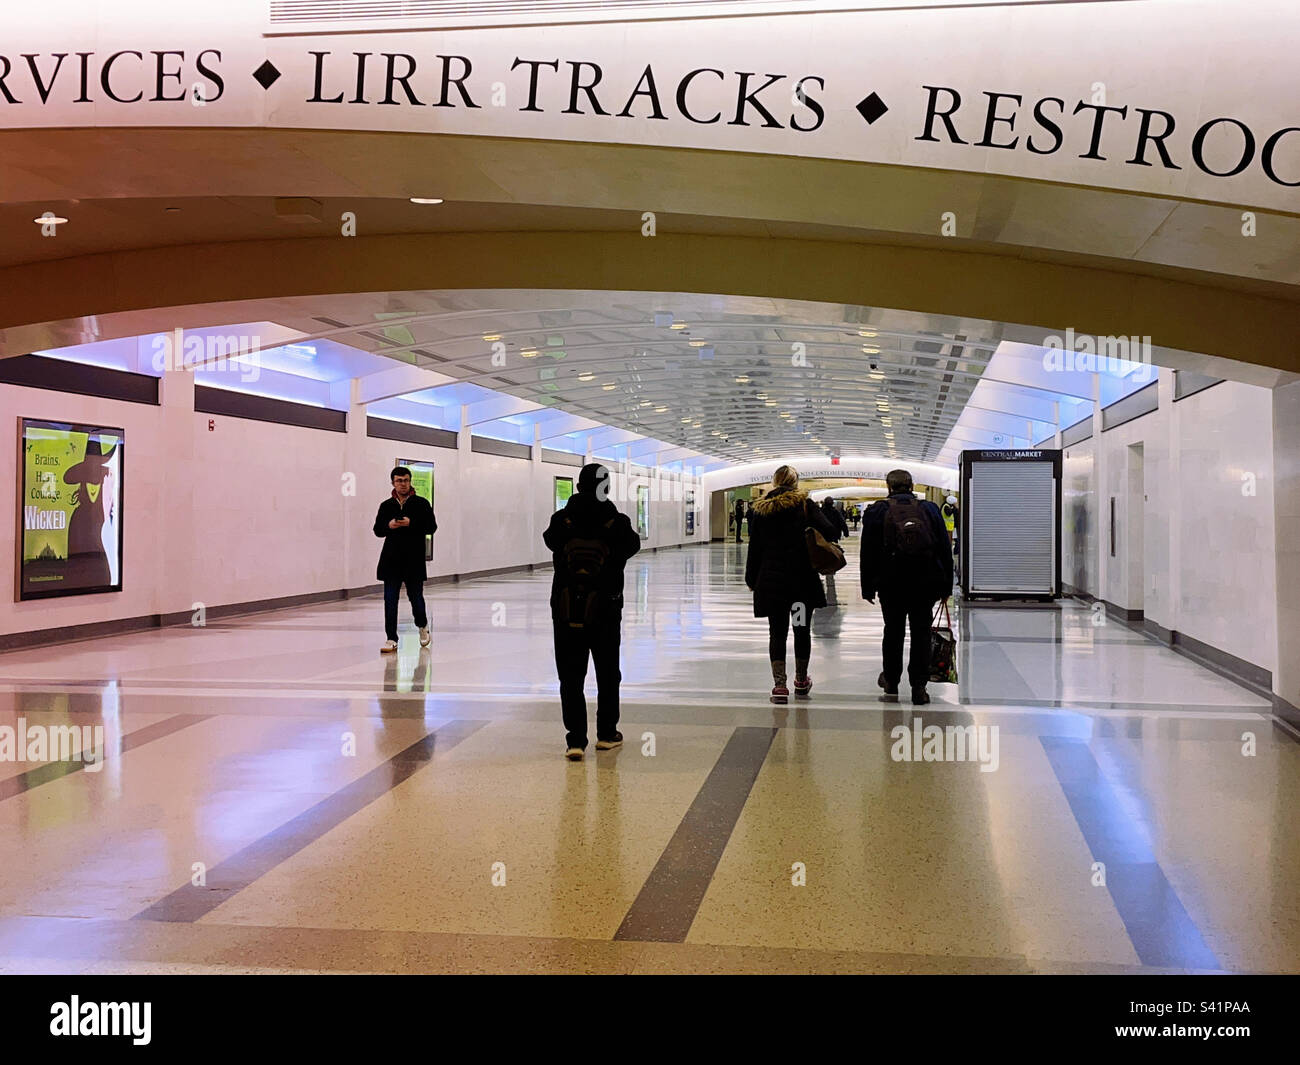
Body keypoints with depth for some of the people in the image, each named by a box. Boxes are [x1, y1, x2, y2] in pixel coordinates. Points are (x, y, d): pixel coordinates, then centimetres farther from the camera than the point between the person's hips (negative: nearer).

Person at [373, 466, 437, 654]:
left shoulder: (421, 503, 1)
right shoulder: (386, 506, 9)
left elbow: (432, 527, -4)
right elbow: (378, 530, 12)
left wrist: (411, 523, -17)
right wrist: (389, 526, -9)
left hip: (414, 559, -2)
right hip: (391, 559, 2)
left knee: (415, 596, 7)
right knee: (390, 599, -3)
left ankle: (422, 626, 36)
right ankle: (391, 639, 1)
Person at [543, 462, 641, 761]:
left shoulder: (561, 521, -6)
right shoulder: (617, 523, -9)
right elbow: (632, 546, 9)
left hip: (566, 610, 0)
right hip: (606, 610, 0)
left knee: (570, 676, 6)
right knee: (607, 674, 16)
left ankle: (575, 740, 2)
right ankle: (606, 734, 25)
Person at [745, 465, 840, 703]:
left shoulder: (760, 509, 3)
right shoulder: (805, 505, -1)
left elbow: (754, 547, 5)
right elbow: (829, 531, -13)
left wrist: (752, 580, 11)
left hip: (771, 580, 1)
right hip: (802, 579, -1)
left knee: (777, 632, 4)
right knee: (802, 630, 13)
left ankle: (779, 685, -3)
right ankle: (801, 681, 26)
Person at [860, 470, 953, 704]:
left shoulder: (877, 511, 1)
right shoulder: (929, 509, 5)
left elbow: (868, 553, 1)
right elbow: (945, 550, 6)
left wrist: (868, 588, 6)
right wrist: (946, 586, 11)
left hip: (891, 583, 0)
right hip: (925, 583, 0)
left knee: (893, 630, 13)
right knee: (921, 632, 7)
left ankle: (891, 683, 22)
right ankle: (918, 687, 5)